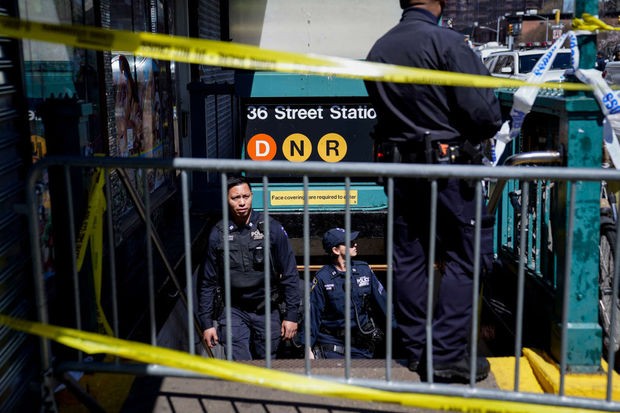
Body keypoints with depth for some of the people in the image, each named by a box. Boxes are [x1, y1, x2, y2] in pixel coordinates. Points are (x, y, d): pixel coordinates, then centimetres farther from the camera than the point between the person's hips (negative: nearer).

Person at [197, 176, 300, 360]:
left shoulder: (272, 228, -6)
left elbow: (290, 274, -3)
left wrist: (291, 315, -6)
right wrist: (206, 323, 2)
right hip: (234, 311, 0)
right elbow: (208, 282, 4)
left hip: (267, 311, 0)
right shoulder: (218, 234, -3)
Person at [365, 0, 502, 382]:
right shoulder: (447, 42, -13)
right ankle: (447, 355, 0)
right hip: (448, 164, -6)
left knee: (409, 258, 11)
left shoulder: (378, 50, 8)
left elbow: (384, 113, 11)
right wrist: (476, 137, 5)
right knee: (464, 258, 2)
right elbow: (485, 113, -15)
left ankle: (417, 350, 20)